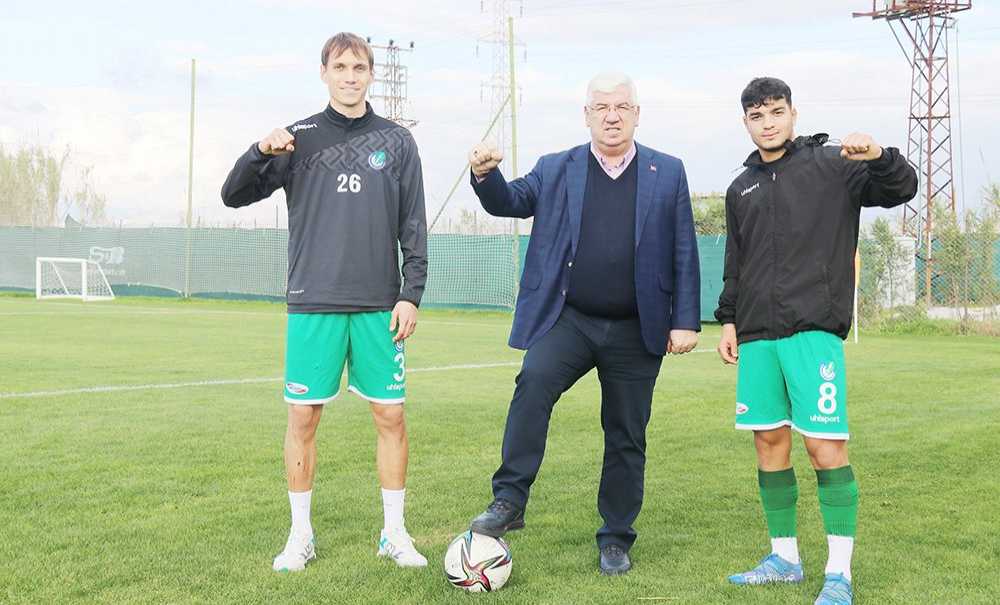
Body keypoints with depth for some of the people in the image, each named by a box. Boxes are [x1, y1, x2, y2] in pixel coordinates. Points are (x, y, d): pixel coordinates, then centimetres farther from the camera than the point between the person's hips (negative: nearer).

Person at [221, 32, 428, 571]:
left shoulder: (396, 141, 7)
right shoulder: (300, 138, 5)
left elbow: (413, 227, 7)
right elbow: (235, 196, 3)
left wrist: (411, 294, -2)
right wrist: (260, 153, -15)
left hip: (380, 305, 1)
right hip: (313, 304, -1)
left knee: (390, 415, 2)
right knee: (303, 416, 1)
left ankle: (394, 531, 16)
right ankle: (301, 535, 15)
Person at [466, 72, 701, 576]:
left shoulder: (667, 173, 6)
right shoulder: (555, 169, 9)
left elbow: (684, 252, 5)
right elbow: (510, 201, 0)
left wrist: (685, 321, -1)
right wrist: (486, 175, -22)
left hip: (636, 331, 1)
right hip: (567, 321, 0)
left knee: (627, 438, 7)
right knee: (534, 382, -29)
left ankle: (616, 540, 21)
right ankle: (509, 501, -25)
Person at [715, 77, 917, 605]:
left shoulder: (831, 166, 3)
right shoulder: (741, 188, 17)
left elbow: (901, 190, -7)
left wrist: (879, 158, -26)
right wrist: (728, 319, 16)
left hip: (814, 330, -5)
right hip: (757, 336, 5)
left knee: (824, 444, -9)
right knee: (769, 443, 8)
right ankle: (784, 558, 20)